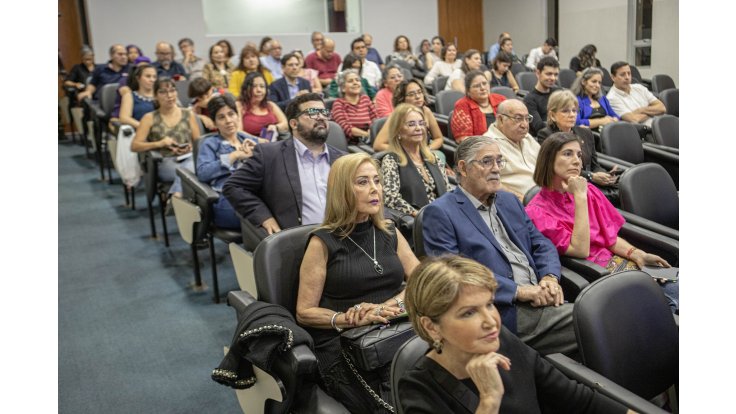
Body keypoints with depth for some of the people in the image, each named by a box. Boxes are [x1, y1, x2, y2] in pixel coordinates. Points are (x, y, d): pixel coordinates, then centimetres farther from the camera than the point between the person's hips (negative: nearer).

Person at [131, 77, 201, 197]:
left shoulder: (188, 114, 16)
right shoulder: (149, 118, 10)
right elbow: (134, 146, 3)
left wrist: (191, 147, -7)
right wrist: (159, 143, -11)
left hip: (189, 157, 2)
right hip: (165, 162, -1)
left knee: (190, 169, -38)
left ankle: (176, 197, -47)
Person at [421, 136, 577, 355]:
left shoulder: (509, 200, 21)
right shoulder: (439, 213, -3)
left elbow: (542, 244, 21)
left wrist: (550, 278, -2)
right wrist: (518, 291, -16)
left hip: (541, 303, 7)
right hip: (501, 316, -7)